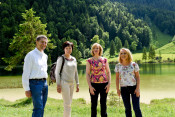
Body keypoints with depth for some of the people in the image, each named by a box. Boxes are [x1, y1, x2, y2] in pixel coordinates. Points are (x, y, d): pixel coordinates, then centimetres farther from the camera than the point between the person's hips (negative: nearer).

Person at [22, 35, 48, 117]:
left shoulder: (45, 56, 14)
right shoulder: (31, 55, -7)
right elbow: (25, 73, -10)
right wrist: (27, 89, -13)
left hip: (44, 83, 7)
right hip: (35, 83, -7)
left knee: (42, 108, 10)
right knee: (38, 108, -10)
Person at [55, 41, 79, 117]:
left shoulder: (74, 59, 10)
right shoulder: (61, 59, -7)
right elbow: (57, 72, -8)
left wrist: (77, 84, 12)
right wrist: (58, 85, -13)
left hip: (71, 83, 6)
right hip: (64, 83, -6)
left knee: (68, 104, 10)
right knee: (67, 104, -8)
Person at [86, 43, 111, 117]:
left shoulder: (104, 60, 7)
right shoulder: (89, 61, 1)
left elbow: (108, 72, 9)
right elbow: (87, 74, 0)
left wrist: (109, 83, -2)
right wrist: (90, 86, -8)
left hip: (104, 84, 1)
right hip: (94, 84, -1)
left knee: (103, 104, 7)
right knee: (94, 104, 4)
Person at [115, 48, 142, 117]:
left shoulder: (134, 65, -3)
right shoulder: (118, 66, 2)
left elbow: (138, 77, -1)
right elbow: (117, 78, 7)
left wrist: (138, 88, -8)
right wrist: (117, 89, 2)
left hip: (134, 87, -2)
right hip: (124, 89, 2)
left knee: (136, 108, -5)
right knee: (127, 108, 8)